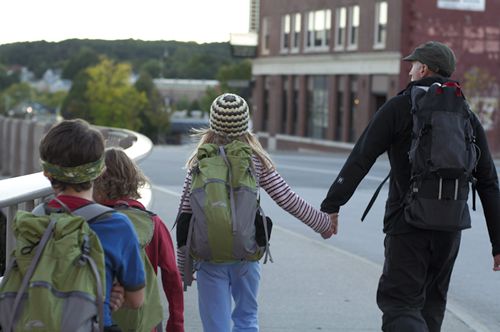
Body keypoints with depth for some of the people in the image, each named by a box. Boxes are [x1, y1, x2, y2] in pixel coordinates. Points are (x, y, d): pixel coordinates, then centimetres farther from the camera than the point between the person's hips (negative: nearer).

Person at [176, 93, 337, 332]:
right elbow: (288, 200, -1)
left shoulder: (200, 163, -5)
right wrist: (323, 223, 14)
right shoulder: (256, 161, -3)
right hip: (246, 254, 1)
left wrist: (182, 265, 3)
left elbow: (185, 216, -5)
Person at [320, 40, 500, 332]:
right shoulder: (467, 116, 9)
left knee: (399, 304, -3)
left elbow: (360, 160, -10)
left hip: (407, 224, -5)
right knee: (431, 303, 19)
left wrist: (332, 205, -6)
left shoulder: (399, 107, -4)